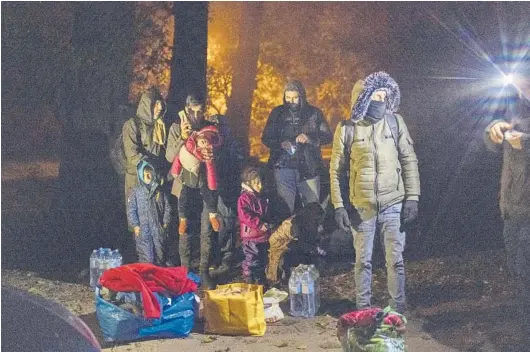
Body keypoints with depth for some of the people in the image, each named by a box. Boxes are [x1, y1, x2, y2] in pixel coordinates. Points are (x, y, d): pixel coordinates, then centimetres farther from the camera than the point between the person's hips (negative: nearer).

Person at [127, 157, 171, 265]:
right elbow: (131, 210, -2)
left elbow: (167, 208, 10)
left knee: (159, 255, 10)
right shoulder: (136, 192, 0)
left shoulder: (160, 191, 7)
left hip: (158, 229, 3)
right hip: (142, 230, -3)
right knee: (146, 257, -4)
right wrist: (135, 225, -8)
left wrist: (165, 223, 3)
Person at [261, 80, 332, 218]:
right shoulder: (277, 113, 8)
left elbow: (327, 136, 2)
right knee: (285, 208, 2)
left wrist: (309, 139, -17)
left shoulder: (314, 113, 4)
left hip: (309, 167, 0)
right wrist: (281, 143, -12)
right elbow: (266, 138, 8)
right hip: (283, 167, 1)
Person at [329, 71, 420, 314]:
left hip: (393, 204, 1)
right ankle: (363, 310, 21)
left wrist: (412, 198, -3)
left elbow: (409, 161, 3)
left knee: (395, 260, 4)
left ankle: (397, 309, 14)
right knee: (363, 261, 9)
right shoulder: (347, 128, -4)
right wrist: (338, 205, -2)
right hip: (361, 207, 0)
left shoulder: (395, 122, 0)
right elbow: (337, 170, 1)